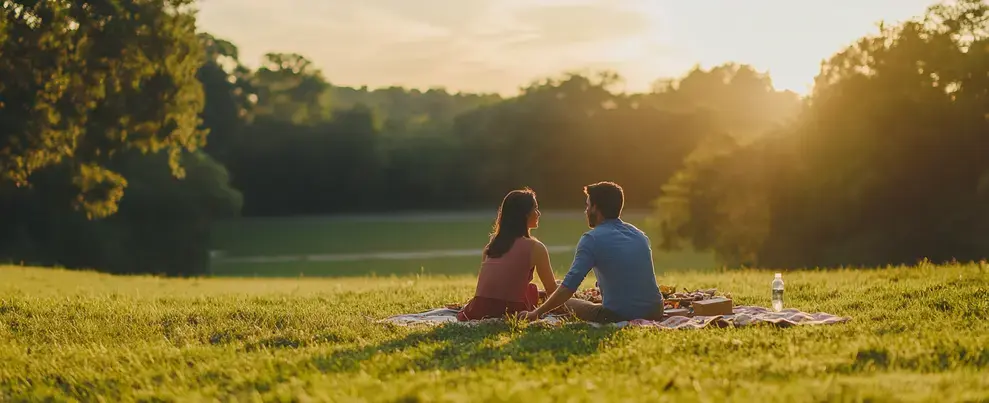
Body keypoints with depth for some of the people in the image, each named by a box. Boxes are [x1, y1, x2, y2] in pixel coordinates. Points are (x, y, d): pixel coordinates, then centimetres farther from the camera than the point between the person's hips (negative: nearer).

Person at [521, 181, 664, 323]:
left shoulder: (592, 239, -7)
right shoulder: (640, 235, 13)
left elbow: (569, 286, -11)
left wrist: (537, 313, -1)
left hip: (619, 317, -6)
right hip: (654, 312, 6)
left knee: (569, 303, 20)